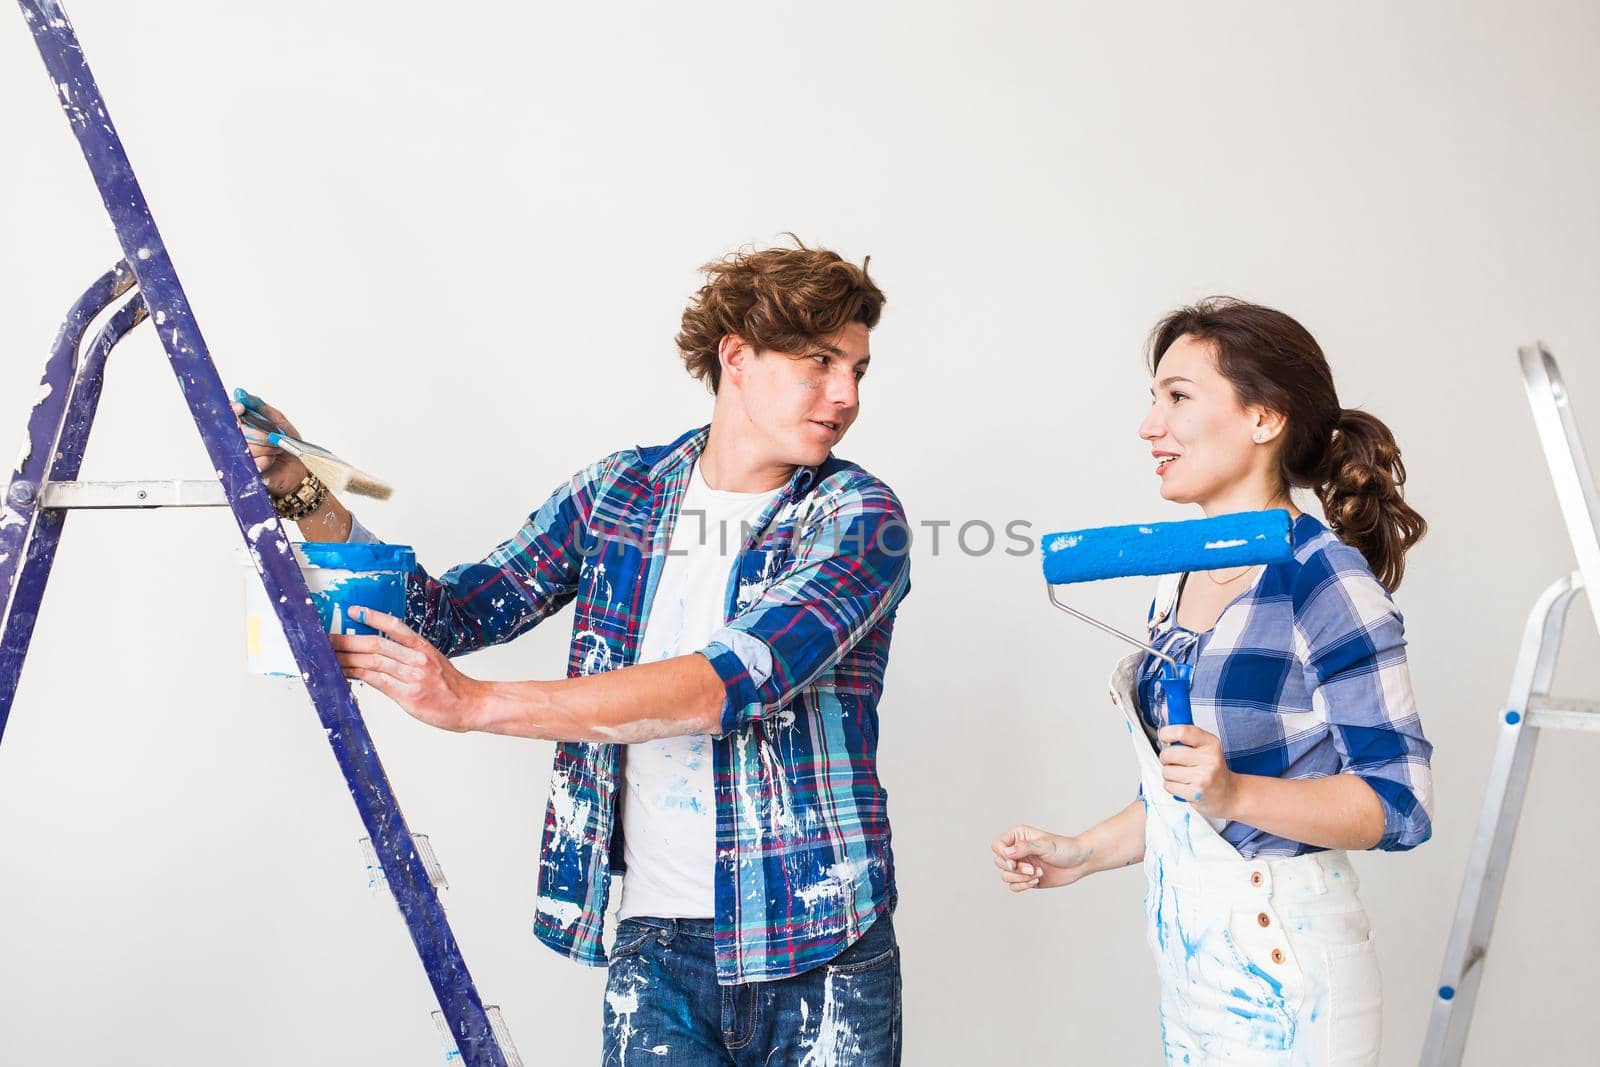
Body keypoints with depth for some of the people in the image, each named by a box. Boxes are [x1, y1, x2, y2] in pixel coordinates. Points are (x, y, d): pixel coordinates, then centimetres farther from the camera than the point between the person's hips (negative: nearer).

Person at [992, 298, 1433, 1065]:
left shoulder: (1323, 577, -15)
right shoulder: (1179, 580, 7)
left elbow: (1400, 802, -16)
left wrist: (1236, 794, -29)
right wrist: (1083, 853, 10)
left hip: (1280, 954, -7)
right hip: (1186, 946, 7)